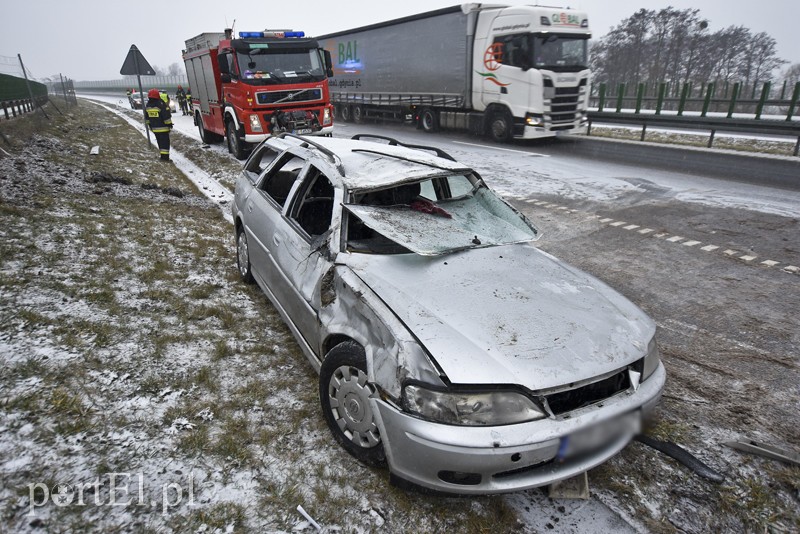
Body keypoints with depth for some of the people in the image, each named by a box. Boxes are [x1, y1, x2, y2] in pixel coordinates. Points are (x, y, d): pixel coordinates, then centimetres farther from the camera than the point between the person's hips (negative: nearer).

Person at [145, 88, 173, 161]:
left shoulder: (148, 106, 7)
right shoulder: (161, 105, -16)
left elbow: (147, 118, 15)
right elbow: (166, 116, -16)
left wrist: (150, 125, 24)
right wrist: (169, 124, -6)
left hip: (154, 128, 7)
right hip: (163, 128, -7)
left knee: (160, 142, 16)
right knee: (165, 142, -5)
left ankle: (163, 156, 21)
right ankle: (165, 157, -10)